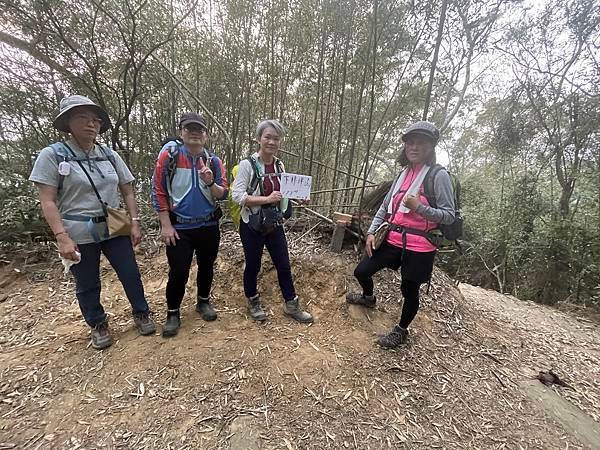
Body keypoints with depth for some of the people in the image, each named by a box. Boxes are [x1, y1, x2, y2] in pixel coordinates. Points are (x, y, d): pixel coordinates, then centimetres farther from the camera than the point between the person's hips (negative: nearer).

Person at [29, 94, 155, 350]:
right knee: (87, 285, 12)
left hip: (115, 230, 3)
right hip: (79, 235, -2)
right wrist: (62, 237, -18)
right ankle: (98, 325, 33)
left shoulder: (110, 155, 5)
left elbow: (127, 192, 7)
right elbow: (47, 202, -9)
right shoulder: (53, 155, -5)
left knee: (131, 274, 8)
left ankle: (141, 314, 29)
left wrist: (135, 223, -1)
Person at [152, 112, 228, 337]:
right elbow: (158, 191, -7)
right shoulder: (169, 155, -7)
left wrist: (210, 183, -21)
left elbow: (223, 194, 0)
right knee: (178, 272, 1)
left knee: (206, 266, 15)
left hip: (209, 226, 3)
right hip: (179, 227, -3)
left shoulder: (214, 161, 1)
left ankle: (203, 301, 39)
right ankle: (173, 313, 23)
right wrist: (166, 225, -10)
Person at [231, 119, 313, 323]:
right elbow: (237, 195, -20)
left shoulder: (280, 165, 3)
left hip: (275, 225, 5)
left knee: (284, 265, 11)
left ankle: (291, 305, 30)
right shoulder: (247, 164, -14)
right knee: (253, 265, 12)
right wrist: (267, 199, -26)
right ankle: (253, 302, 38)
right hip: (252, 225, -4)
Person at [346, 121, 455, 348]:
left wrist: (419, 207, -23)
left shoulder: (439, 175, -8)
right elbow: (385, 206, 13)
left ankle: (401, 331, 37)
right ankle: (368, 298, 45)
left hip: (418, 246, -5)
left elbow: (449, 215, -9)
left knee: (409, 290, 10)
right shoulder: (403, 173, 11)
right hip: (393, 238, 6)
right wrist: (371, 232, 5)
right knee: (361, 271, 10)